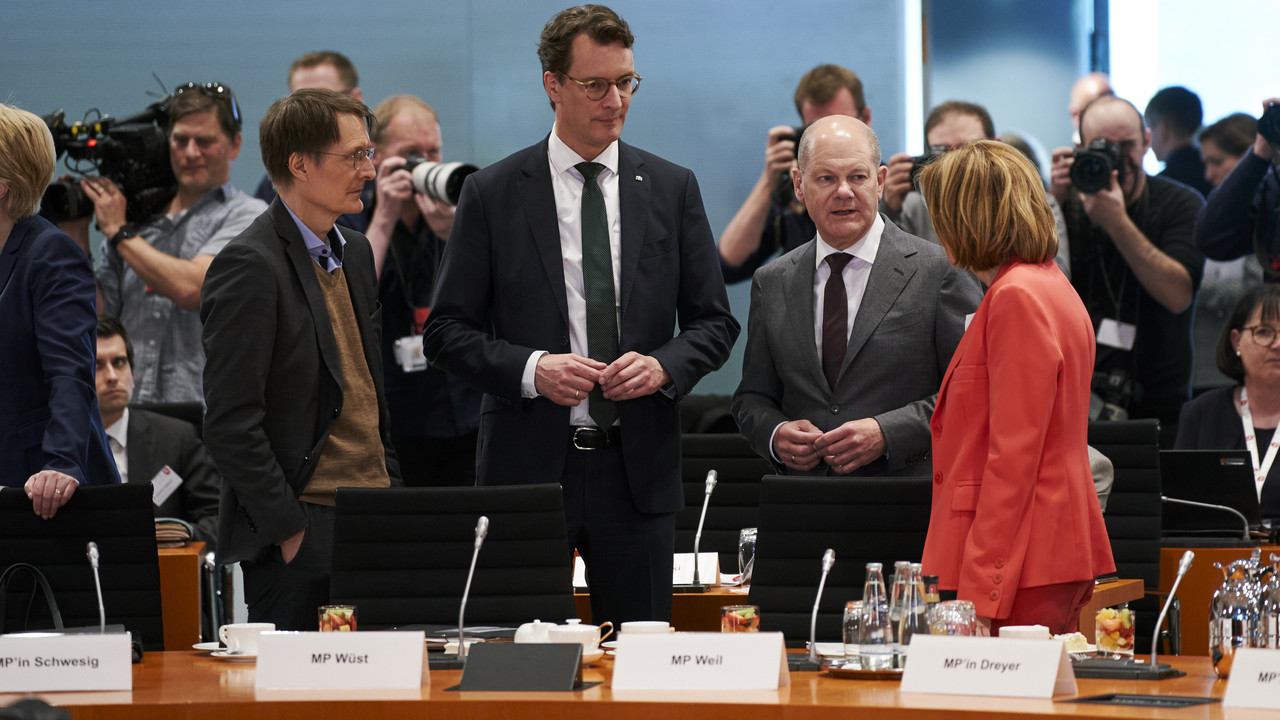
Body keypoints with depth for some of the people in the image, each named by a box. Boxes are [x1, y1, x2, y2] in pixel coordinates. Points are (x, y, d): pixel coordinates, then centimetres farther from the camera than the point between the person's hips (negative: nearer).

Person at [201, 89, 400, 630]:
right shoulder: (250, 267, -12)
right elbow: (231, 424, -16)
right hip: (303, 533, -8)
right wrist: (290, 532, -16)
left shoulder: (354, 252, 16)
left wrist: (391, 493, 14)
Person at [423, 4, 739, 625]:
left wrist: (663, 365, -9)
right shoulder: (492, 194, 2)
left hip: (637, 473, 2)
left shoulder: (672, 189, 8)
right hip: (529, 464, -2)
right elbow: (446, 331, 1)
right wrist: (530, 368, -15)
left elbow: (714, 322, 11)